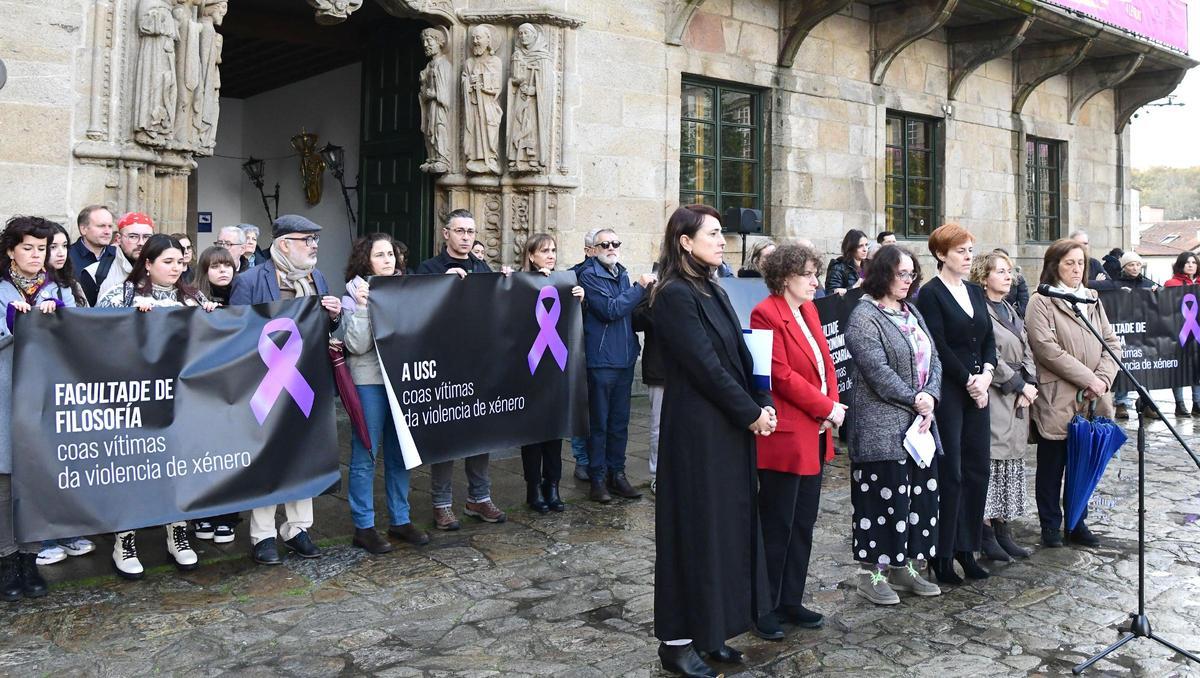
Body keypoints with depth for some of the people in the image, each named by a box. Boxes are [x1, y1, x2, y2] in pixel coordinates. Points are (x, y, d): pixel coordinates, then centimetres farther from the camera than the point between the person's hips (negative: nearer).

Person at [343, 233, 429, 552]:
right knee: (365, 454, 1)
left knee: (400, 451, 11)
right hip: (369, 380, -4)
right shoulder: (355, 294, -3)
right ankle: (363, 527, 11)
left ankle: (400, 520, 23)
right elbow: (357, 345, -11)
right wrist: (361, 307, -17)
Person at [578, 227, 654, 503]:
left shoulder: (622, 275, 13)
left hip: (625, 359, 7)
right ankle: (597, 478, 10)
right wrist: (640, 288, -13)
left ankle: (616, 474, 22)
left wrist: (646, 291, 4)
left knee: (619, 422, 12)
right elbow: (609, 310, -18)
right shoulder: (589, 276, -8)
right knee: (599, 423, 2)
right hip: (601, 360, -7)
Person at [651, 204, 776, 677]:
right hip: (697, 429, -9)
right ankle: (677, 640, 13)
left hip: (730, 425, 9)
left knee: (726, 523, 13)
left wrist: (763, 404, 0)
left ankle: (710, 629, 25)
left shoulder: (713, 291, 13)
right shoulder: (675, 294, -14)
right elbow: (705, 365, -18)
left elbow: (739, 354, 11)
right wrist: (750, 412, -12)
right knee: (696, 527, -1)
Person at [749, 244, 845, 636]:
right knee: (777, 526, 2)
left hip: (814, 434, 9)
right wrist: (827, 408, -14)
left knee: (803, 523, 15)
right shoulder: (766, 314, -14)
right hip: (785, 435, -9)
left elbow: (826, 362, 13)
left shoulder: (808, 310, 13)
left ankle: (791, 601, 27)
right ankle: (765, 607, 16)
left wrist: (833, 402, -4)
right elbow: (782, 375, -19)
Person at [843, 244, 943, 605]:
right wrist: (914, 400, -12)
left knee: (921, 494, 11)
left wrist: (930, 395, -5)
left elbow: (933, 359, 12)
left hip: (919, 424, 8)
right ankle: (871, 573, 9)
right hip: (882, 428, -8)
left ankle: (905, 566, 24)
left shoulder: (911, 312, 16)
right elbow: (878, 371, -17)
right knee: (884, 497, -3)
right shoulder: (864, 317, -9)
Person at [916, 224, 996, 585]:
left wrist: (986, 373, -3)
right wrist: (969, 380, -11)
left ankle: (966, 548, 19)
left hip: (977, 390, 7)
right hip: (947, 392, -7)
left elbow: (989, 338, 13)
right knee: (949, 473, -3)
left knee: (977, 468, 7)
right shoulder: (931, 293, -7)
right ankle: (942, 555, 7)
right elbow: (938, 347, -13)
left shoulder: (975, 291, 15)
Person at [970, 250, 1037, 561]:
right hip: (993, 399, -9)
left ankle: (1003, 531, 17)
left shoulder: (1011, 311, 18)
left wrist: (1030, 385, 0)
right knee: (991, 462, -6)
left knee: (1012, 462, 10)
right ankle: (988, 534, 2)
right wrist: (1019, 385, -11)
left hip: (1018, 399, 9)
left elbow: (1026, 352, 15)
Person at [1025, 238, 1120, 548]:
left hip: (1092, 402, 6)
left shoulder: (1092, 300, 15)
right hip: (1056, 401, -6)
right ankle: (1051, 526, 17)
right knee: (1052, 465, 6)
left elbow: (1112, 343, 10)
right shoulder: (1041, 302, -6)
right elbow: (1046, 348, -15)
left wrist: (1103, 379, -7)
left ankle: (1077, 523, 25)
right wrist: (1088, 378, -15)